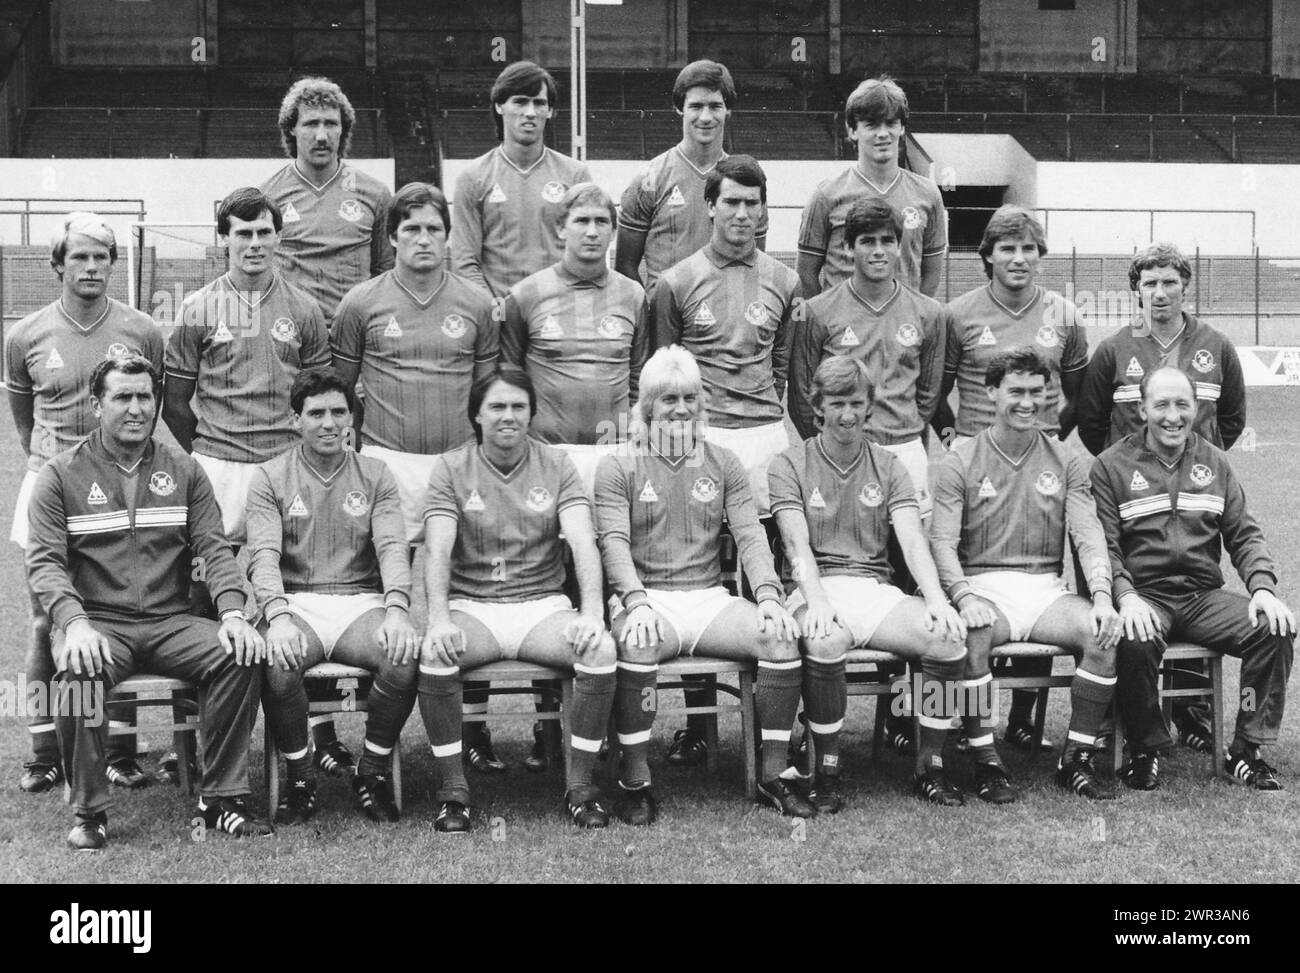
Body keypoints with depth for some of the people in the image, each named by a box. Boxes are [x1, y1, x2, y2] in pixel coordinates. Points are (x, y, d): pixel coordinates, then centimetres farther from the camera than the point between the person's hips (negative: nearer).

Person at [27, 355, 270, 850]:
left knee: (238, 656, -26)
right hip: (99, 621, -2)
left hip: (171, 620, 2)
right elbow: (44, 561, -4)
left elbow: (214, 548, 6)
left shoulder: (184, 471, 14)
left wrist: (232, 612, -13)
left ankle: (221, 798, -14)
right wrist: (74, 623, -23)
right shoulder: (62, 475, 6)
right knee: (78, 670, -35)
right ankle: (89, 811, -17)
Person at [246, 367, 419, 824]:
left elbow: (392, 547, -1)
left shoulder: (374, 475, 13)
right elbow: (263, 555, -6)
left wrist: (397, 610, -21)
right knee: (276, 664, -35)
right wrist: (278, 616, -26)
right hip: (295, 604, -1)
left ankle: (374, 770, -6)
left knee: (406, 658, -31)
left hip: (361, 602, 1)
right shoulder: (270, 478, 8)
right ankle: (299, 777, -9)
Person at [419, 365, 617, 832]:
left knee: (600, 649, -28)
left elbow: (583, 543, -7)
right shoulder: (451, 468, 3)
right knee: (433, 653, -32)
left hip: (542, 605, 1)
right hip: (472, 607, -1)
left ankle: (579, 785, -13)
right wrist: (439, 619, -28)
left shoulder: (556, 466, 5)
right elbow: (438, 551, -9)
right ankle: (453, 789, -16)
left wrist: (591, 613, -25)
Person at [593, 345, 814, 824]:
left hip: (709, 599, 3)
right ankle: (634, 783, -22)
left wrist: (768, 595, -14)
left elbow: (750, 536, 5)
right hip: (647, 600, -3)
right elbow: (614, 543, -6)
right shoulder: (618, 469, 7)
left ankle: (773, 775, -12)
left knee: (781, 638, -24)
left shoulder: (723, 464, 16)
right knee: (636, 644, -37)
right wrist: (636, 602, -25)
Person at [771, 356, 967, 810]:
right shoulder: (791, 465, 6)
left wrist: (937, 599, -19)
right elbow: (797, 543, -8)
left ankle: (930, 764, -8)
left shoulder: (888, 466, 14)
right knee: (826, 642, -38)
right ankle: (826, 771, -19)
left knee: (949, 635, -25)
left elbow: (912, 539, 0)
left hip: (876, 589, 3)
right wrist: (817, 602, -27)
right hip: (815, 590, -3)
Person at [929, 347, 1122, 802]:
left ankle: (1076, 759, -10)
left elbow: (1088, 534, 3)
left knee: (1104, 635, -25)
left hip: (1044, 586, 3)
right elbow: (942, 541, -4)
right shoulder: (959, 463, 4)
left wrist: (1102, 595, -15)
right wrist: (964, 597, -23)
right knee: (970, 638, -35)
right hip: (981, 584, -3)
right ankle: (984, 761, -19)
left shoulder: (1064, 462, 13)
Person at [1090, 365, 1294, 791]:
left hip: (1205, 595, 4)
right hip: (1144, 596, -4)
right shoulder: (1111, 466, 4)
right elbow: (1103, 544, -5)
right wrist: (1125, 596, -23)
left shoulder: (1214, 462, 16)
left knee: (1276, 629, -21)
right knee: (1135, 642, -36)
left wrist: (1263, 587, -6)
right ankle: (1144, 752, -10)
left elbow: (1243, 534, 13)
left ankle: (1247, 750, -6)